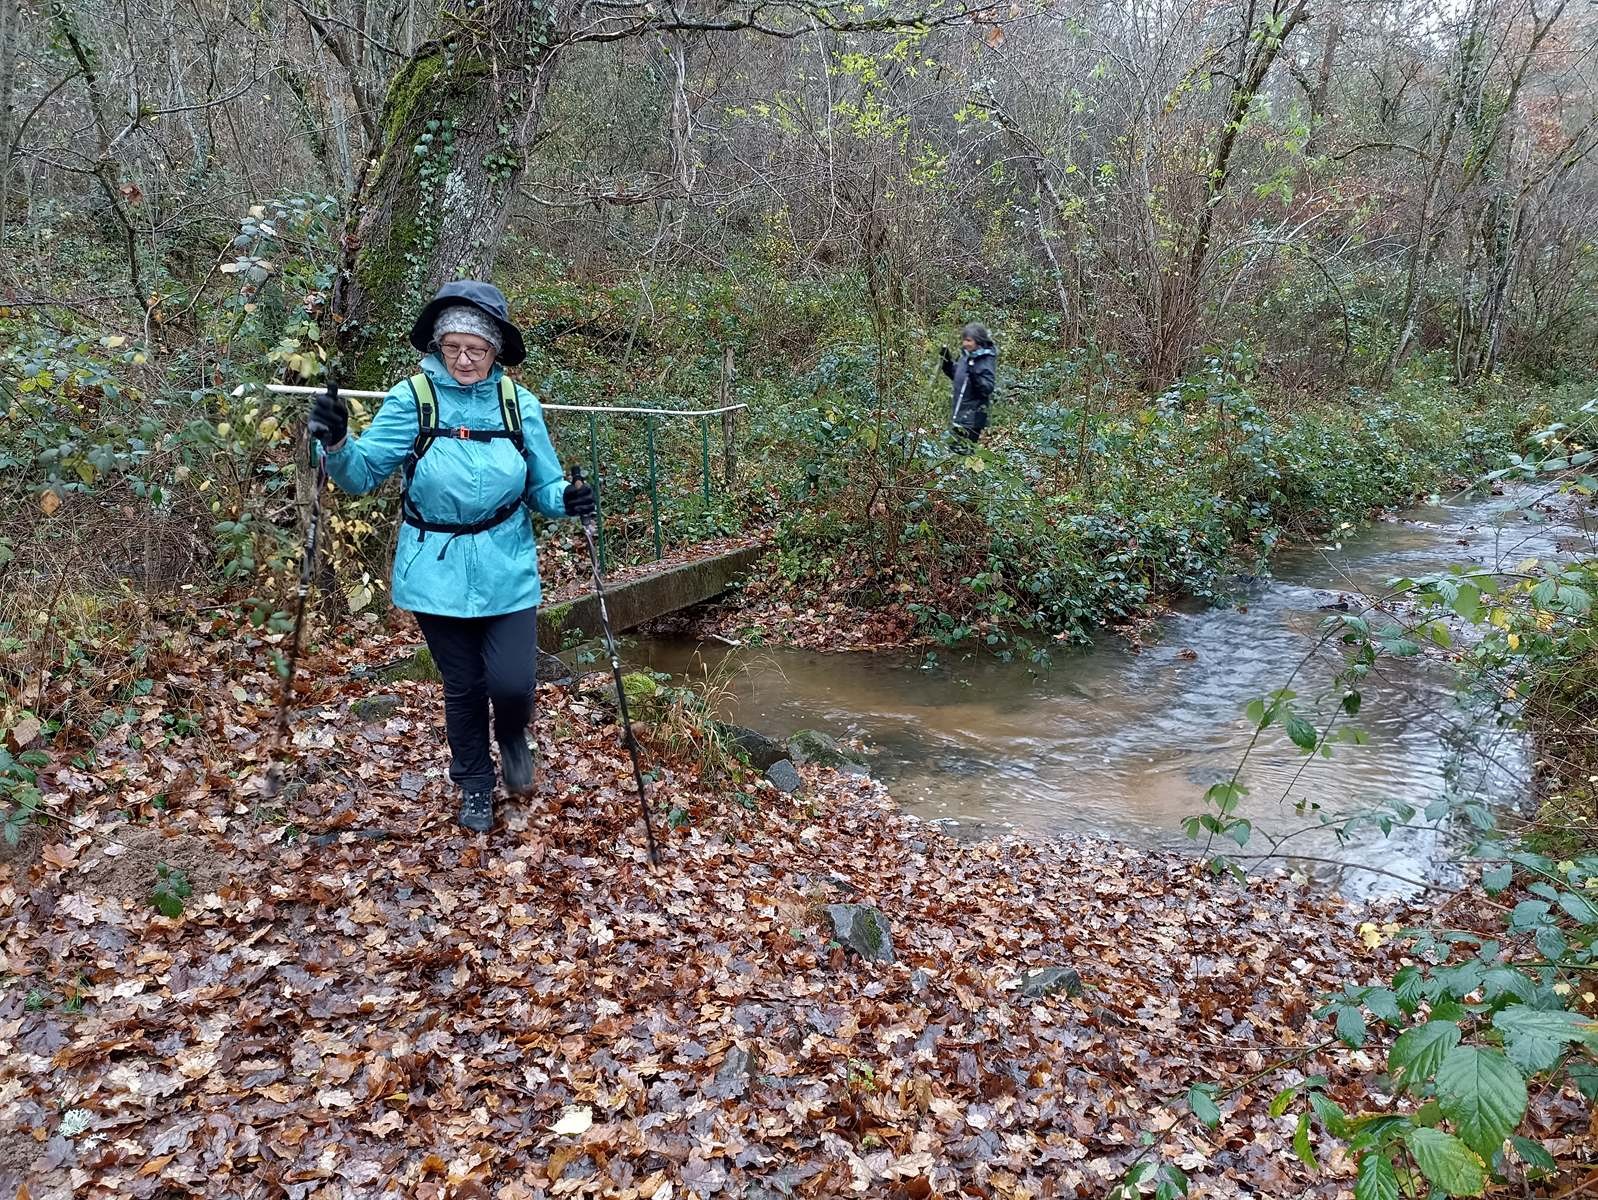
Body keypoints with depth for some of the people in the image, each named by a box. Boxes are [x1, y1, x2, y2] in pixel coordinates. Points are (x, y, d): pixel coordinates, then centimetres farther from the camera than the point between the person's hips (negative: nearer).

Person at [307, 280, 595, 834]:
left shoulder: (519, 403, -2)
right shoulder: (411, 399, -7)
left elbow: (543, 486, 3)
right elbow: (363, 472, -11)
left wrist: (568, 498, -19)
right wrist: (337, 442, -31)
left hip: (507, 572, 1)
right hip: (438, 573, 0)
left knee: (512, 682, -7)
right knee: (463, 687, 11)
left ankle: (512, 738, 30)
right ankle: (474, 787, 35)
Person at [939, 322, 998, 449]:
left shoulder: (986, 361, -16)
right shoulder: (966, 355, 7)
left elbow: (988, 388, -21)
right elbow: (956, 375, 23)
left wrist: (974, 375, -34)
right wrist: (946, 360, 10)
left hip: (973, 416, -9)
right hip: (959, 413, 9)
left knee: (963, 450, -9)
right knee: (954, 447, 15)